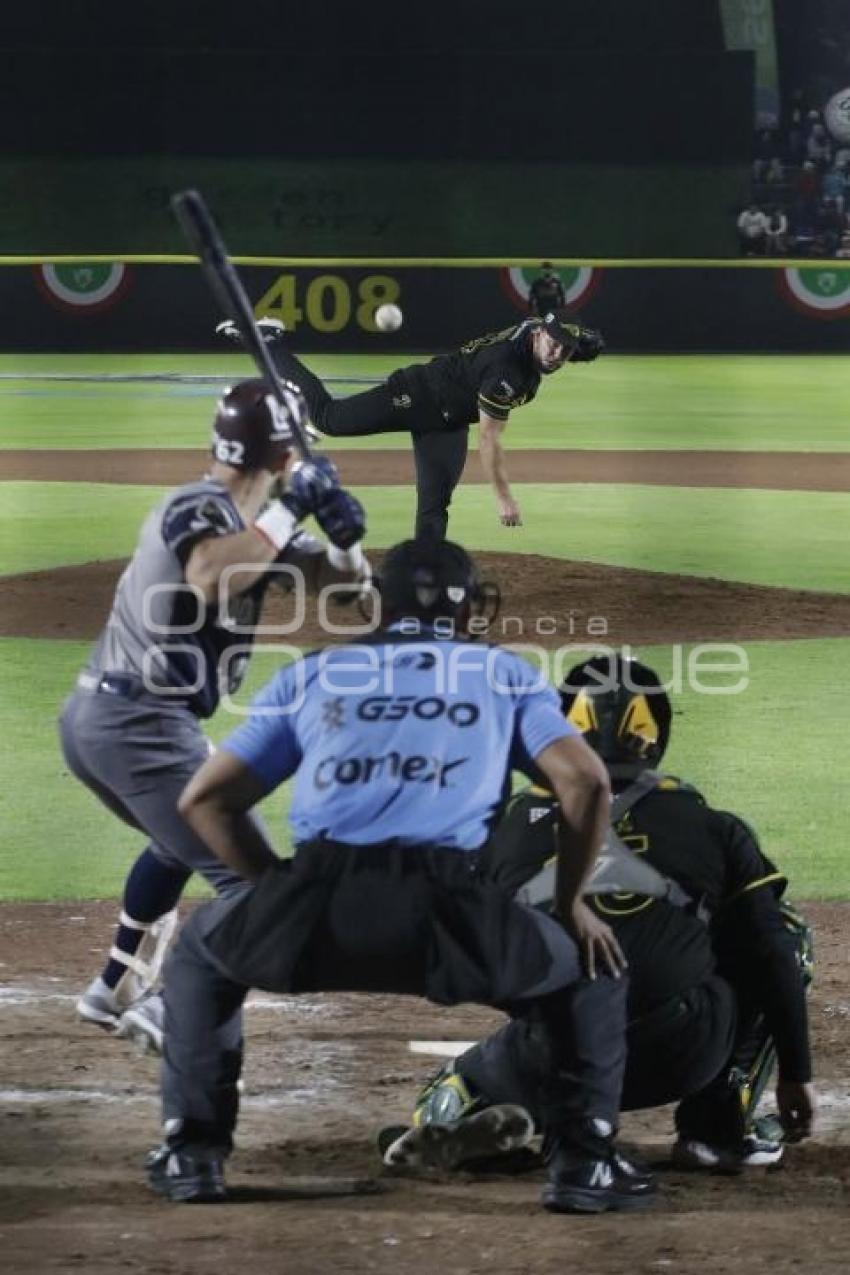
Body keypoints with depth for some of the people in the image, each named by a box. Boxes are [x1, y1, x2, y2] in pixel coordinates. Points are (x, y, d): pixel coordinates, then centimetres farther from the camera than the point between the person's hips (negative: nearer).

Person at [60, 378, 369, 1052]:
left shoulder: (241, 517, 16)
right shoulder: (200, 508, -12)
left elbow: (338, 572, 16)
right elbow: (210, 579, -35)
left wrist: (341, 528, -5)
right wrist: (289, 509, -27)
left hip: (93, 717, 11)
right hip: (141, 725, -11)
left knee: (181, 841, 35)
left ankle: (114, 993, 39)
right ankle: (170, 1013, -20)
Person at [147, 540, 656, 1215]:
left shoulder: (310, 674, 28)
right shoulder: (505, 673, 24)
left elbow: (205, 798, 24)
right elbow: (585, 781, 11)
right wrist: (570, 903, 23)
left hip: (313, 917, 2)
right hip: (444, 917, -1)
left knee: (200, 948, 34)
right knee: (592, 968, 25)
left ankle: (193, 1151, 24)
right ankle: (582, 1159, 9)